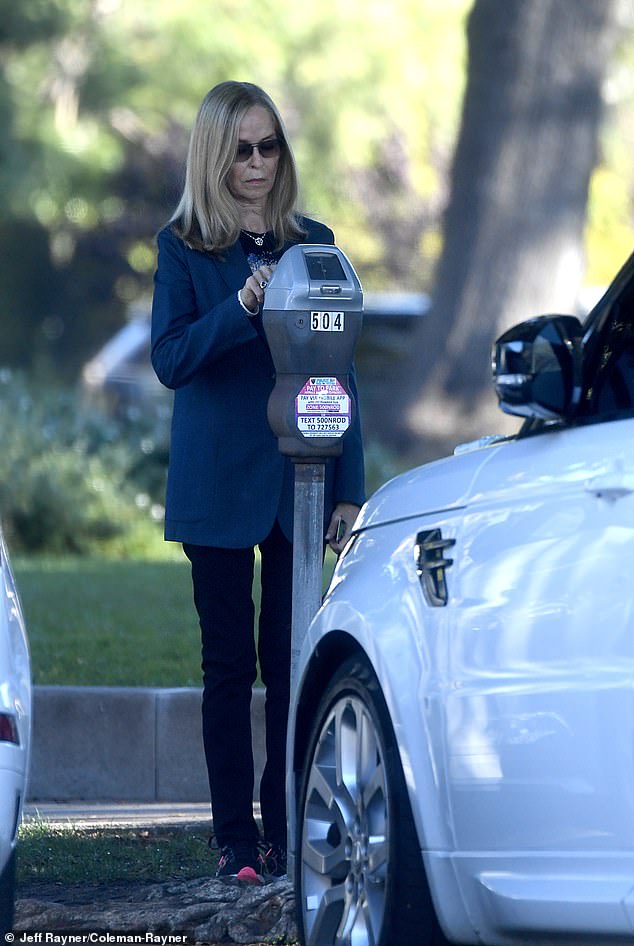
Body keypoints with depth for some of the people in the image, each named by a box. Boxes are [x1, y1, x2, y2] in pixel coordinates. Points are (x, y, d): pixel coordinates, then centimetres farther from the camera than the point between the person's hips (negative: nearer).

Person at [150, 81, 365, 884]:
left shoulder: (313, 244, 9)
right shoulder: (183, 248, 2)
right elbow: (170, 359, -8)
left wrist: (348, 489, 4)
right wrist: (239, 309, -24)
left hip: (298, 483, 2)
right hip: (218, 485, -2)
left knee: (292, 663, 1)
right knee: (229, 666, 1)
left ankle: (286, 834, 7)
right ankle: (237, 840, 4)